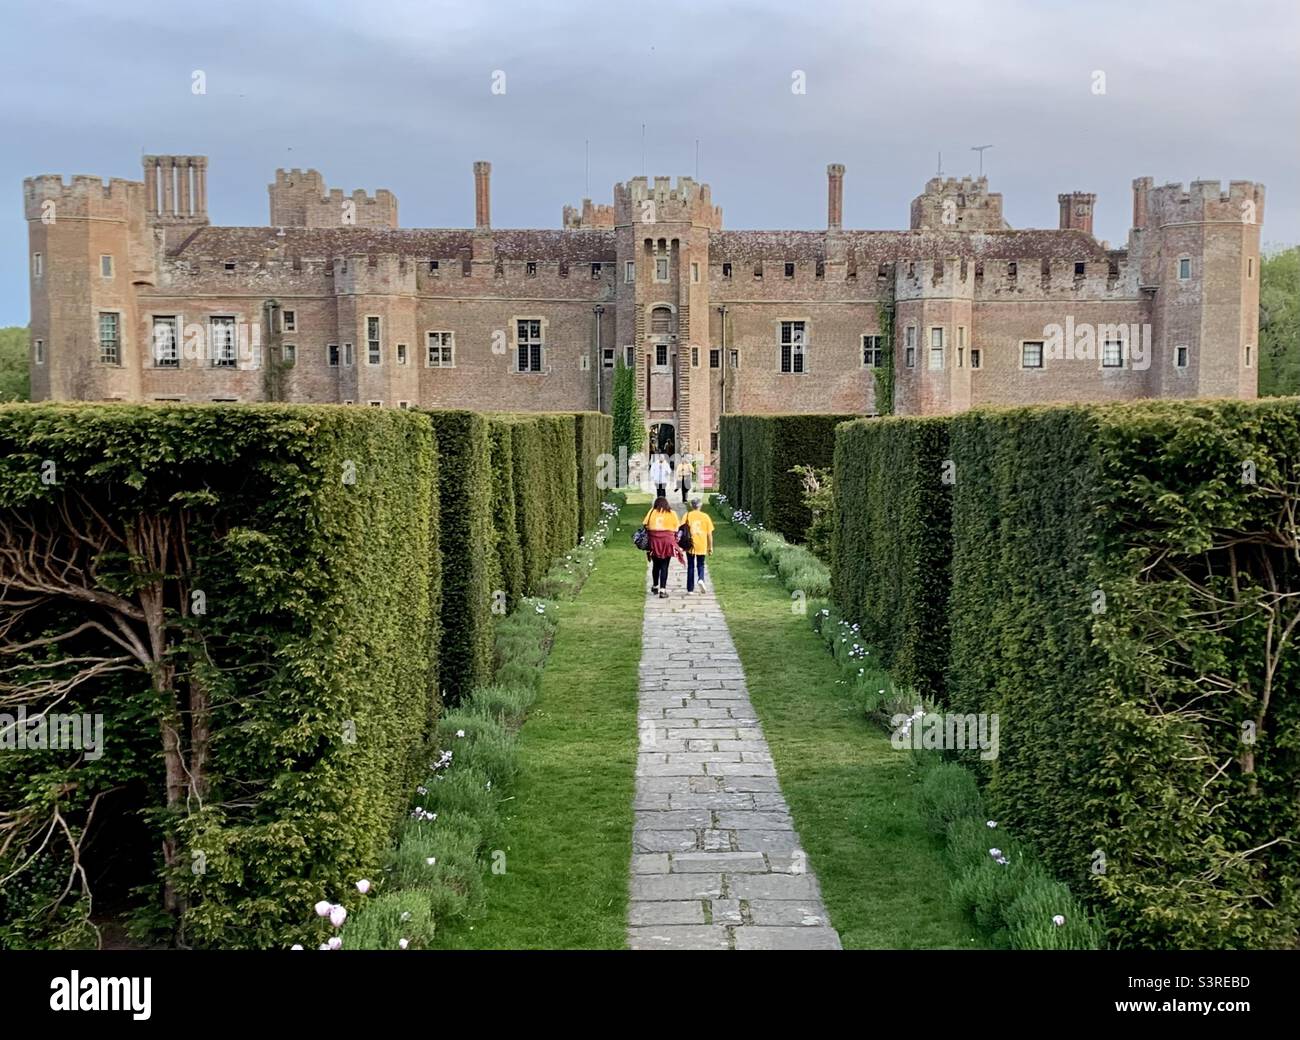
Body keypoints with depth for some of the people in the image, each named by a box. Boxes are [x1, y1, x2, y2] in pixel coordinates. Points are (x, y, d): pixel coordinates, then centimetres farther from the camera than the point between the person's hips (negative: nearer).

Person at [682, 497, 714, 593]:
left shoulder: (687, 516, -3)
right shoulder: (705, 516, 0)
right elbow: (709, 534, 1)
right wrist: (710, 547, 9)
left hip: (690, 545, 0)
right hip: (702, 546, 0)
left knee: (690, 566, 8)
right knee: (700, 565, 16)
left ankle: (690, 589, 9)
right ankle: (701, 579, -13)